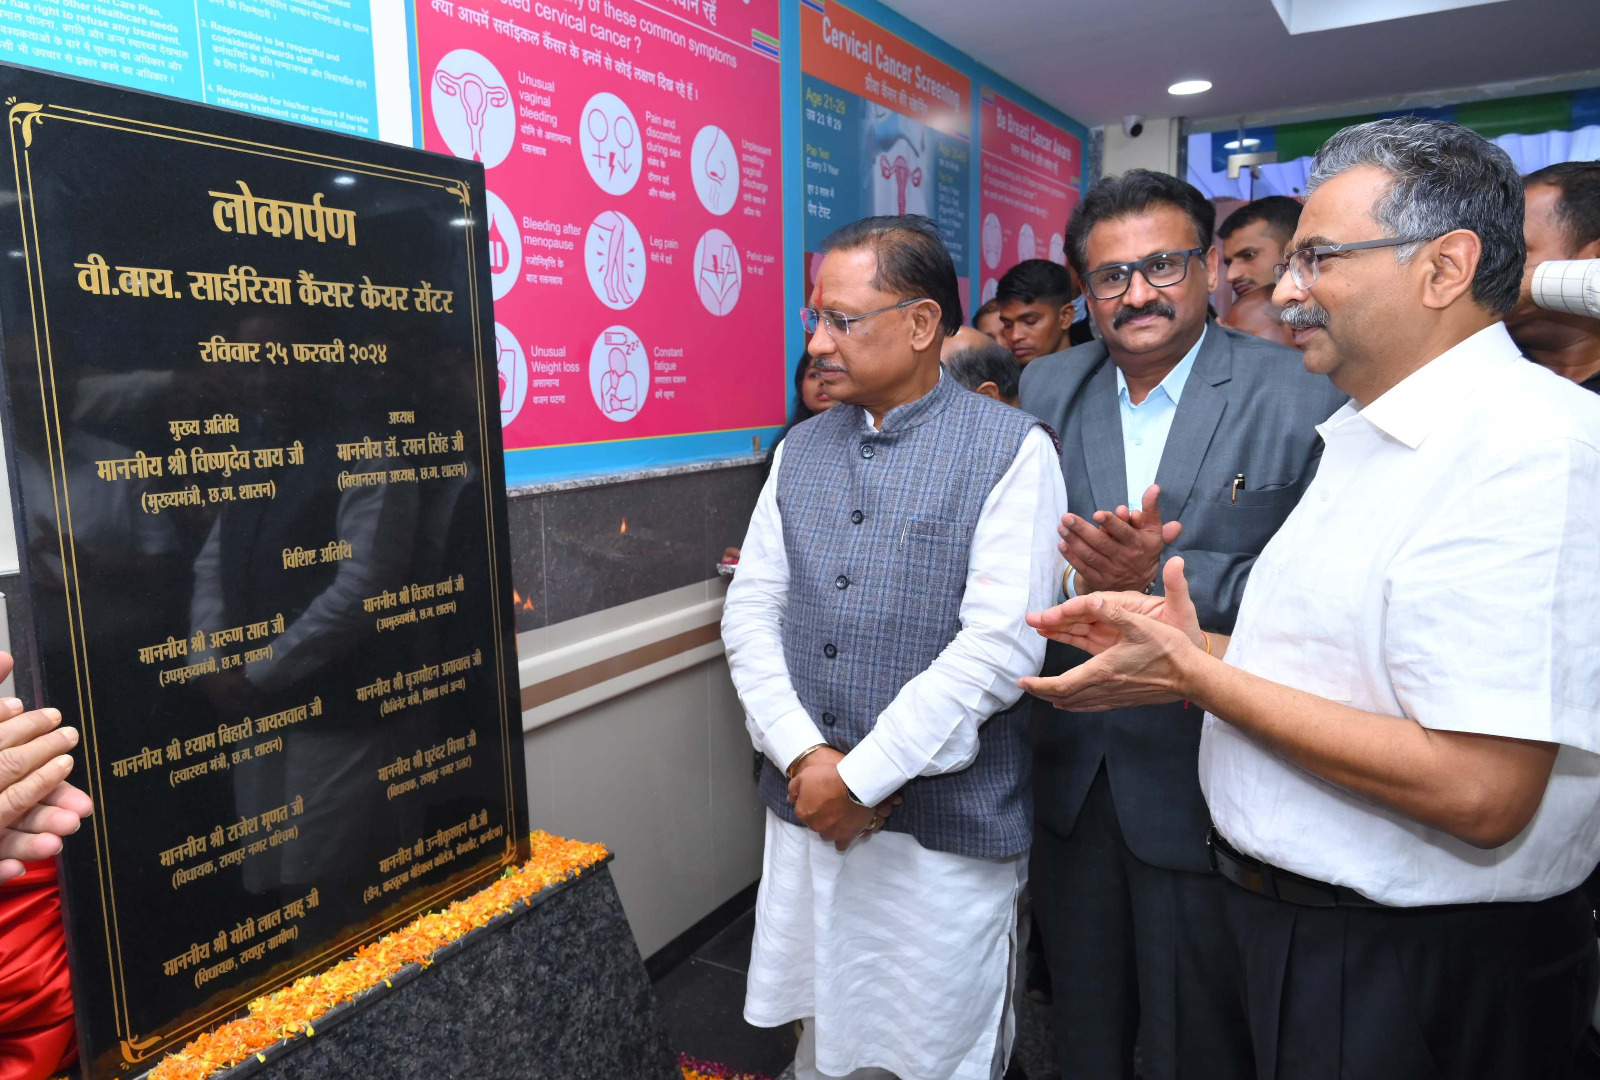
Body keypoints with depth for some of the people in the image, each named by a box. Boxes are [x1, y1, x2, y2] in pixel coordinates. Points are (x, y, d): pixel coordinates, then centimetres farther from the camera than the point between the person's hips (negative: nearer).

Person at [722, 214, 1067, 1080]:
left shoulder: (1011, 451, -9)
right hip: (806, 811, 5)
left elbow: (1000, 645, -17)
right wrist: (804, 757, -9)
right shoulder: (801, 450, 8)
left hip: (947, 826, -4)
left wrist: (861, 779, -14)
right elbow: (751, 612, 4)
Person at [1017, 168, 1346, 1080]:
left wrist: (1165, 574, -28)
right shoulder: (1046, 390, 3)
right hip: (1072, 767, 4)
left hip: (1205, 780, -3)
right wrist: (1078, 571, -16)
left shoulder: (1303, 397, -11)